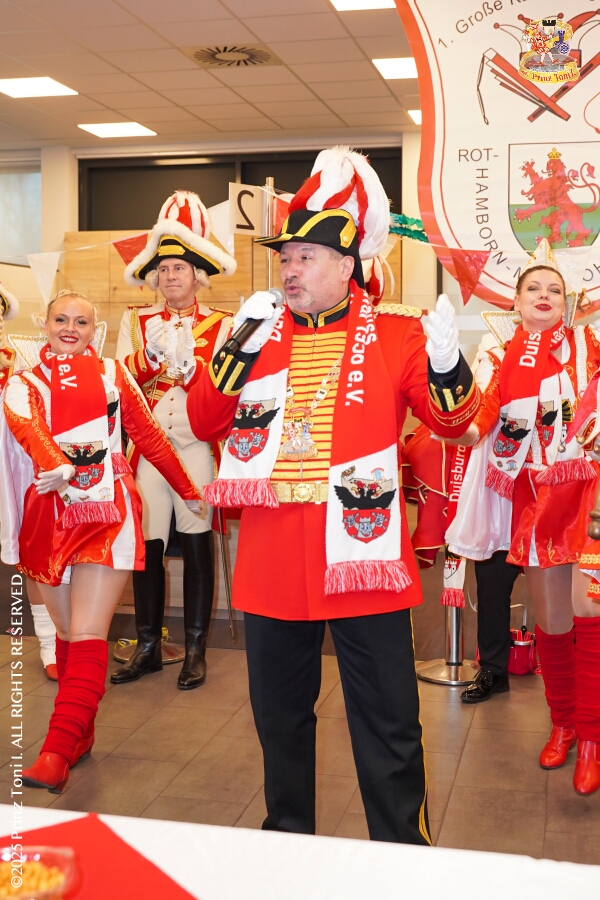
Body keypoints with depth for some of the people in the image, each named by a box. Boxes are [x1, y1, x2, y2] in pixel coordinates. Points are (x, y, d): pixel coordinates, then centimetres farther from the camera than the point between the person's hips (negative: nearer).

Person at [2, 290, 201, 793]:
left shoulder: (112, 374, 9)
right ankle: (80, 737, 25)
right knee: (68, 633, 10)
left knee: (88, 635, -12)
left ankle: (56, 755, -17)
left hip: (108, 515, -2)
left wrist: (189, 492, 19)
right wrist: (56, 467, -38)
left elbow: (150, 436, 15)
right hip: (50, 518, 2)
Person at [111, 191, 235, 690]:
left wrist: (187, 362, -19)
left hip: (197, 447, -2)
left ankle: (196, 650, 12)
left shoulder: (220, 325, 5)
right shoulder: (137, 321, 12)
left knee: (197, 543, 0)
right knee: (147, 545, 3)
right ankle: (148, 646, 18)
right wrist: (153, 354, -15)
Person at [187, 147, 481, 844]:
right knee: (280, 717, 18)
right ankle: (286, 838, 38)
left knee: (388, 726, 7)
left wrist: (446, 364, -20)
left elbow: (450, 421, 0)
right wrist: (240, 349, -10)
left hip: (362, 558, -3)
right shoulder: (257, 329, 7)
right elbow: (206, 426, 4)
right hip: (272, 565, 3)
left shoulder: (396, 332, 0)